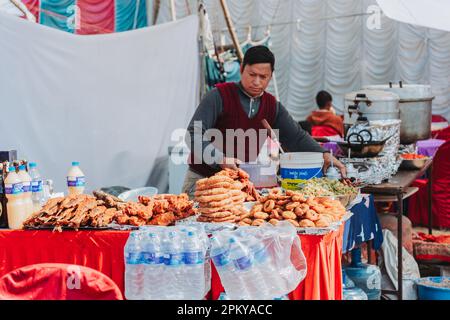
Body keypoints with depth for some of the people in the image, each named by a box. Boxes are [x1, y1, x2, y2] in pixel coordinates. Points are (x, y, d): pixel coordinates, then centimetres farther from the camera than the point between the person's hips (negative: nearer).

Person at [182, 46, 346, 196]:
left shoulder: (272, 106, 7)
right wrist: (220, 159, -33)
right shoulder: (219, 96, -11)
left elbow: (296, 137, 11)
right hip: (203, 179, -4)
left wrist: (324, 154, -6)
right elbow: (194, 135, -17)